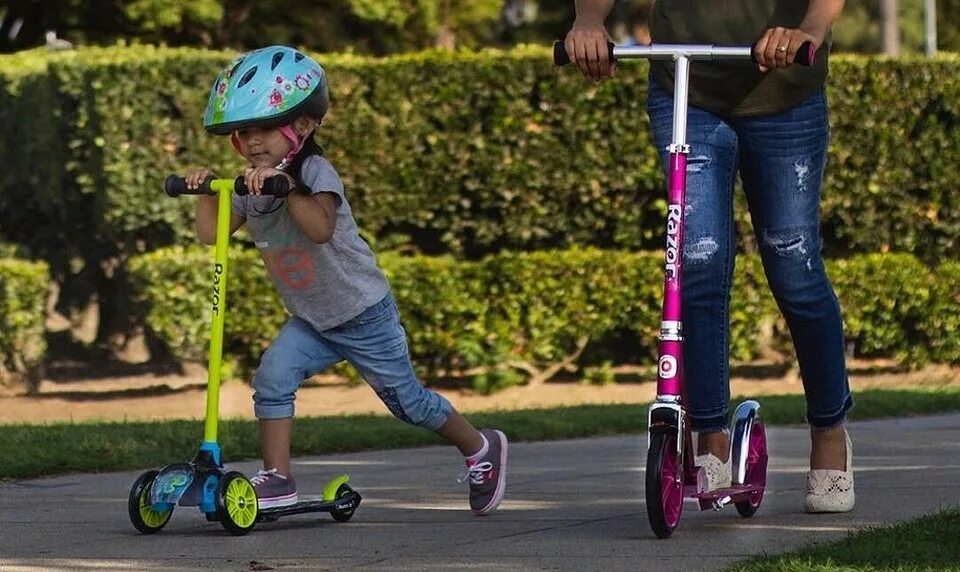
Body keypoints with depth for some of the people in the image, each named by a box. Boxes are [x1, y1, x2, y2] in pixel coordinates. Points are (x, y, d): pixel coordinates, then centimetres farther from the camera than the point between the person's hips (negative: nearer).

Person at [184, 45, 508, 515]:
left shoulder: (315, 173, -24)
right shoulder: (252, 186, -3)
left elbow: (321, 229, -43)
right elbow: (211, 233, -11)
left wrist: (286, 183, -51)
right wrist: (206, 191, -24)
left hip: (363, 314, -6)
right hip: (311, 321, 6)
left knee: (408, 401, 8)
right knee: (272, 378, -17)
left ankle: (482, 448, 31)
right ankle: (277, 478, -12)